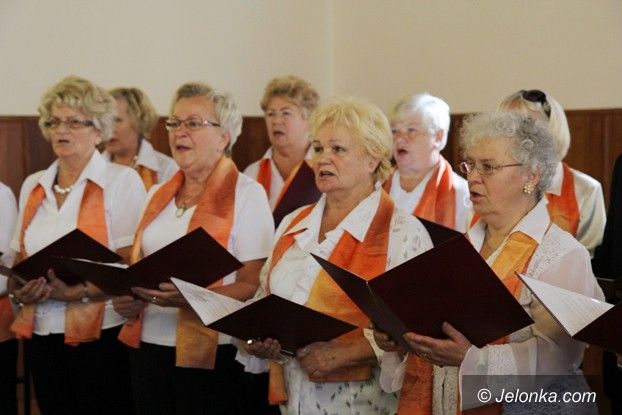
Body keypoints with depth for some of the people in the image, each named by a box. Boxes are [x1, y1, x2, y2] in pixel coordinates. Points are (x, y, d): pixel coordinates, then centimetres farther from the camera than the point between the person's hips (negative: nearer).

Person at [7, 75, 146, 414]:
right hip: (41, 335, 5)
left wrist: (80, 292, -22)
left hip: (100, 336, -5)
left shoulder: (122, 180, -5)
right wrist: (19, 291, -3)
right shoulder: (33, 186, 13)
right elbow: (21, 259, 18)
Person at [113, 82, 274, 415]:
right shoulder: (158, 195, 14)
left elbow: (253, 287, -12)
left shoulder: (245, 194, -5)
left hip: (211, 355, -5)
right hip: (147, 348, 6)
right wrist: (128, 301, 1)